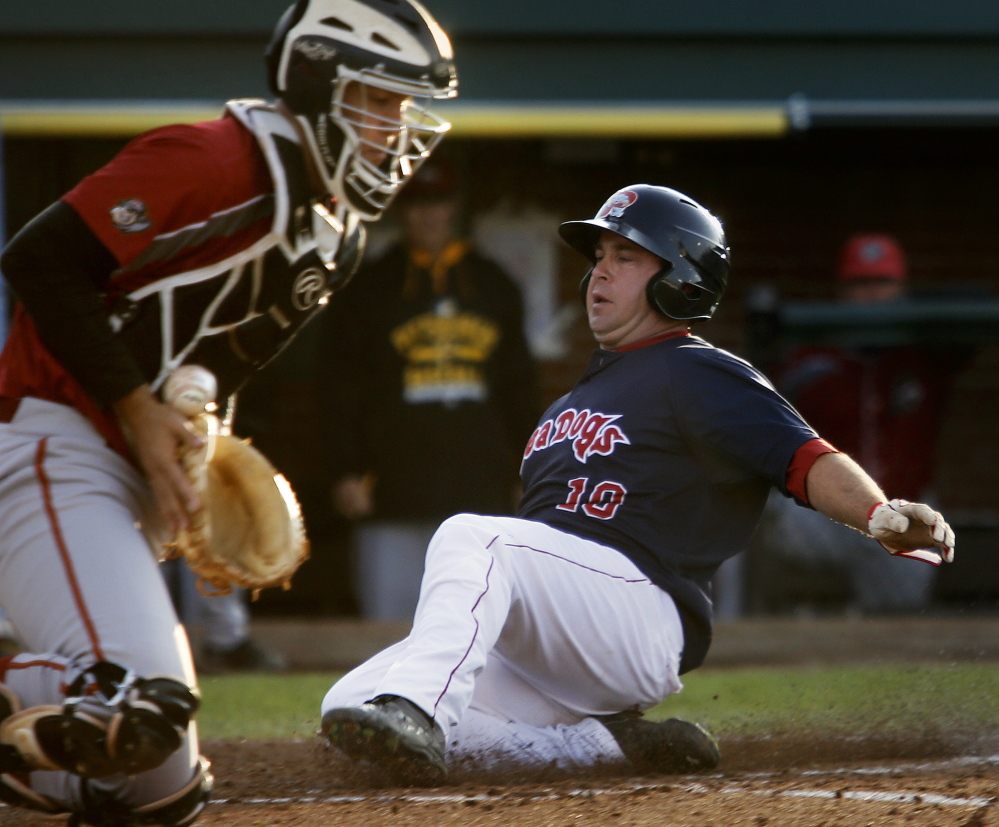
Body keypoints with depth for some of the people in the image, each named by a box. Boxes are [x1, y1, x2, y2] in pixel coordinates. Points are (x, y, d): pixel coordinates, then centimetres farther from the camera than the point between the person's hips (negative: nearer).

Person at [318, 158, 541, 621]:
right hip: (394, 494, -2)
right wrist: (347, 472, -4)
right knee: (389, 622, -5)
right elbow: (341, 388, 5)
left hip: (481, 492, 2)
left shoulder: (495, 288, 17)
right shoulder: (368, 290, 8)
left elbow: (519, 385, 19)